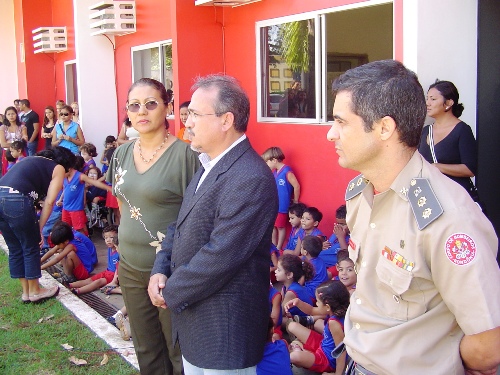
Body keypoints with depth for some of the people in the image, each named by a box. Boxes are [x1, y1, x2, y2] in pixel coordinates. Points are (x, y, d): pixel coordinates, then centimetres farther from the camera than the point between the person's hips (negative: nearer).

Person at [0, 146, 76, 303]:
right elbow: (49, 202, 2)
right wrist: (39, 229, 8)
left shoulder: (31, 160, 31)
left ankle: (26, 292, 29)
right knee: (31, 248, 12)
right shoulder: (58, 168, 12)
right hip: (16, 200, -7)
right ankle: (35, 291, 25)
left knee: (15, 249, 18)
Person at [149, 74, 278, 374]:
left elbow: (219, 258, -27)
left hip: (224, 329, -9)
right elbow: (182, 225, 13)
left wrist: (171, 293, -14)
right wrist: (160, 270, -2)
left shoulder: (250, 179, -25)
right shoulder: (210, 166, 9)